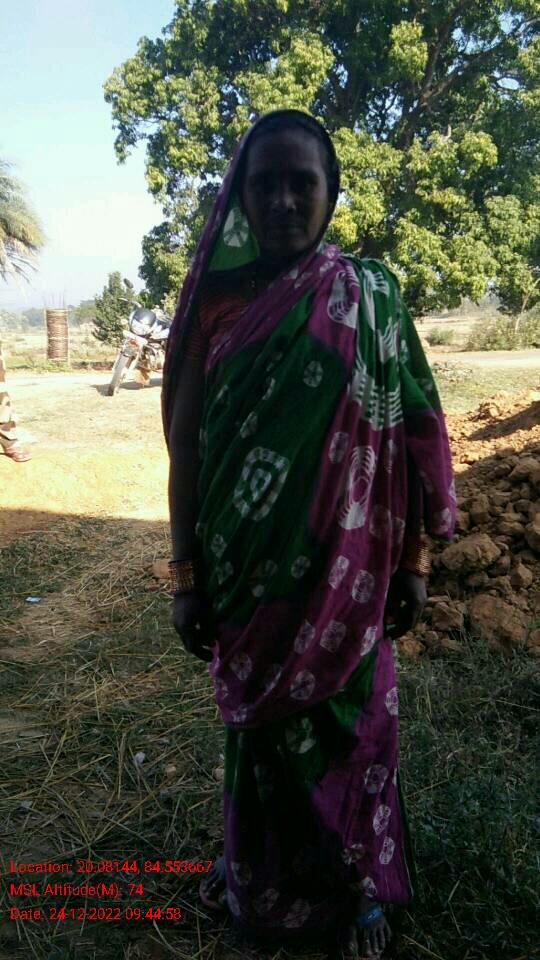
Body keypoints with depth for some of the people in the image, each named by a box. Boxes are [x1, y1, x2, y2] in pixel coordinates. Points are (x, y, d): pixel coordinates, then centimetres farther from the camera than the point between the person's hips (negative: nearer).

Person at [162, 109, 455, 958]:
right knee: (258, 723, 18)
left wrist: (413, 561, -1)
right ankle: (253, 861, 46)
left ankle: (355, 882, 41)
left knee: (347, 721, 15)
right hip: (246, 568, 1)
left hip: (344, 567, -1)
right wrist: (186, 576, -1)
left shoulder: (370, 298, -3)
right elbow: (186, 445, -1)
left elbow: (407, 439, -1)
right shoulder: (217, 303, -2)